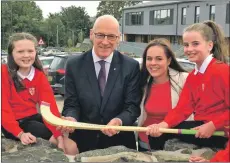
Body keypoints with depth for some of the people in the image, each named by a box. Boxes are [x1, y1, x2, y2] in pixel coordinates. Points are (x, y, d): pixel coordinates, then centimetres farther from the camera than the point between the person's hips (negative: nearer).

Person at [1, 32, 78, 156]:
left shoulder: (39, 75, 2)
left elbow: (49, 105, -9)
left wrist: (60, 136, -20)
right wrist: (20, 134, -27)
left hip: (33, 118, 4)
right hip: (14, 123, -4)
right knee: (52, 138, -22)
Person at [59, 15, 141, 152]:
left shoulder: (131, 66, -6)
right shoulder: (74, 65, -4)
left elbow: (133, 106, -9)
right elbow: (71, 104, -4)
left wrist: (119, 121, -29)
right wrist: (71, 118, -25)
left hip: (119, 142, 0)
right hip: (83, 141, 1)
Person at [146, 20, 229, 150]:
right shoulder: (192, 76, 13)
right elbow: (183, 108, 2)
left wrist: (212, 126, -23)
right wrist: (164, 124, -15)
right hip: (200, 128, 8)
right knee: (158, 134, -1)